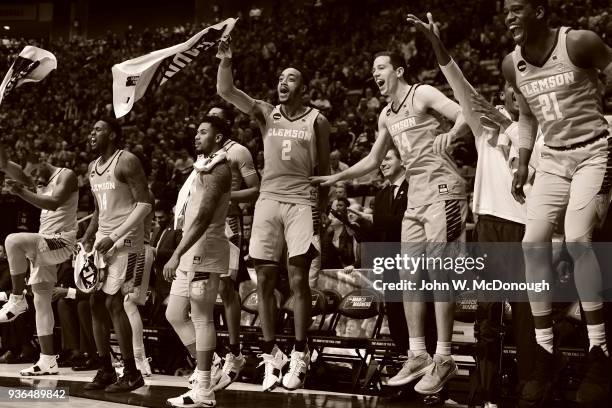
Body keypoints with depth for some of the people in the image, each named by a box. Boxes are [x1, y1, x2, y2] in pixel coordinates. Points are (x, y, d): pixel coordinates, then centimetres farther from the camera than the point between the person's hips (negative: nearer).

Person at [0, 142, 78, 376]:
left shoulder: (66, 176, -4)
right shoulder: (39, 183, 18)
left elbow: (54, 203, -22)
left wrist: (22, 192, -27)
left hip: (62, 242, -9)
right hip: (44, 245, 9)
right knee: (41, 301, 6)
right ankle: (48, 361, 8)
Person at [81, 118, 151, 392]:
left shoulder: (126, 161, -12)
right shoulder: (93, 167, 14)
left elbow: (144, 204, -17)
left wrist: (114, 236, -21)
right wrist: (88, 239, 11)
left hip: (126, 239, -9)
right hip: (103, 239, 9)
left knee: (114, 302, -12)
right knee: (96, 303, 5)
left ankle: (131, 374, -5)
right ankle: (106, 370, 13)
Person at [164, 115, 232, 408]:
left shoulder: (217, 170, -13)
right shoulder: (205, 167, 19)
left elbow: (203, 218, -23)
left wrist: (177, 255, -28)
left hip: (204, 251, -10)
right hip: (190, 253, 10)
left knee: (202, 318, -8)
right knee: (174, 314, 13)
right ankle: (203, 369, 20)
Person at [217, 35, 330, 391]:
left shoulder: (316, 120, 5)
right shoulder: (266, 114, 10)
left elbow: (324, 169, 7)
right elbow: (225, 92, -1)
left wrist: (321, 210, 1)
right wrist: (226, 61, -17)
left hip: (302, 202, -3)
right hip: (268, 200, 3)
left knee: (298, 280, -6)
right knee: (265, 281, 1)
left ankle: (300, 357, 0)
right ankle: (271, 355, 9)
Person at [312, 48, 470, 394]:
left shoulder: (422, 94, -5)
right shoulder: (386, 115, 18)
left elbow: (466, 115, -16)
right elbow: (373, 161, 28)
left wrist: (449, 137, -32)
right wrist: (336, 178, 22)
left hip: (442, 188, -9)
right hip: (416, 195, 9)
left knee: (438, 272, -11)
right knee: (409, 274, 5)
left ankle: (444, 359, -8)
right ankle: (418, 355, 10)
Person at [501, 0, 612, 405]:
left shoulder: (578, 42, -15)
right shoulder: (512, 64, 4)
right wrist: (523, 165, 12)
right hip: (552, 159, 6)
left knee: (577, 239, -24)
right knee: (534, 242, -8)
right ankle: (545, 352, 0)